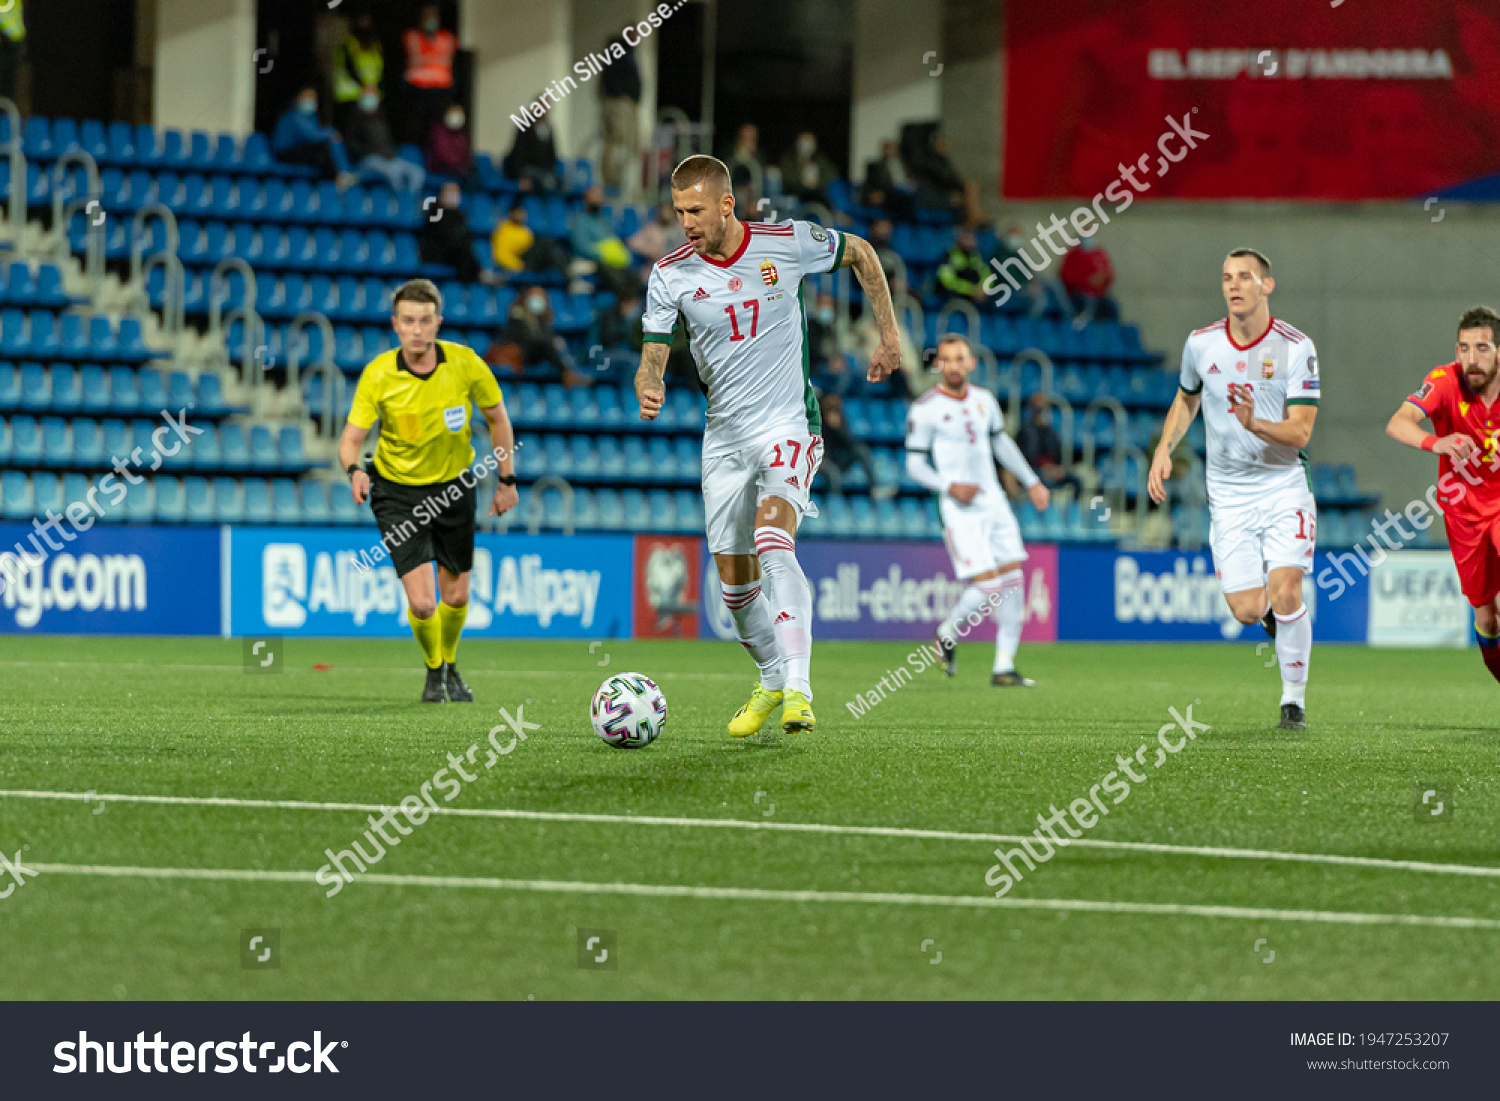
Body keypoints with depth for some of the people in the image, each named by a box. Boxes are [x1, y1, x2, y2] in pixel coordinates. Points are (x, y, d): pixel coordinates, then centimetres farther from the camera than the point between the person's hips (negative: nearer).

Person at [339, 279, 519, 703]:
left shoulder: (464, 363, -16)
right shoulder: (378, 374, -20)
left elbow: (497, 417, 0)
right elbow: (352, 437, -19)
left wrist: (507, 481, 2)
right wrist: (355, 470, -41)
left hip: (454, 487, 2)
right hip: (398, 492, -2)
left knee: (456, 597, 10)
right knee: (422, 603, -13)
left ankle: (450, 664, 42)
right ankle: (433, 669, 18)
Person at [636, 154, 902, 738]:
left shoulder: (789, 243, -9)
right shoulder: (670, 274, -5)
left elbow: (860, 254, 10)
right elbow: (652, 356, -3)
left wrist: (890, 336, 11)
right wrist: (649, 391, -27)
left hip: (788, 424, -4)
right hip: (724, 437, 4)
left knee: (772, 539, -28)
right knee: (735, 580, 4)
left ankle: (798, 689, -32)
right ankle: (771, 679, 29)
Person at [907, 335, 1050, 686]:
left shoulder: (983, 400, 10)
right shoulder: (925, 409, -7)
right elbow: (914, 464, -5)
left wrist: (1031, 482, 26)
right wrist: (949, 486, -20)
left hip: (994, 501, 6)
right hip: (960, 509, -6)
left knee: (1013, 583, 1)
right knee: (988, 585, -15)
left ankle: (1004, 667, 8)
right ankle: (947, 634, 12)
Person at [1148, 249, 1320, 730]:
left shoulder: (1296, 348, -10)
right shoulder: (1200, 343, -1)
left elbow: (1300, 433, -15)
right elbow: (1186, 399, 20)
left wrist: (1256, 424, -33)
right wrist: (1163, 450, 6)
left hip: (1284, 487, -2)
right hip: (1228, 494, 2)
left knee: (1285, 593, -18)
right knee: (1247, 611, -7)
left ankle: (1294, 697, 1)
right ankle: (1274, 614, 31)